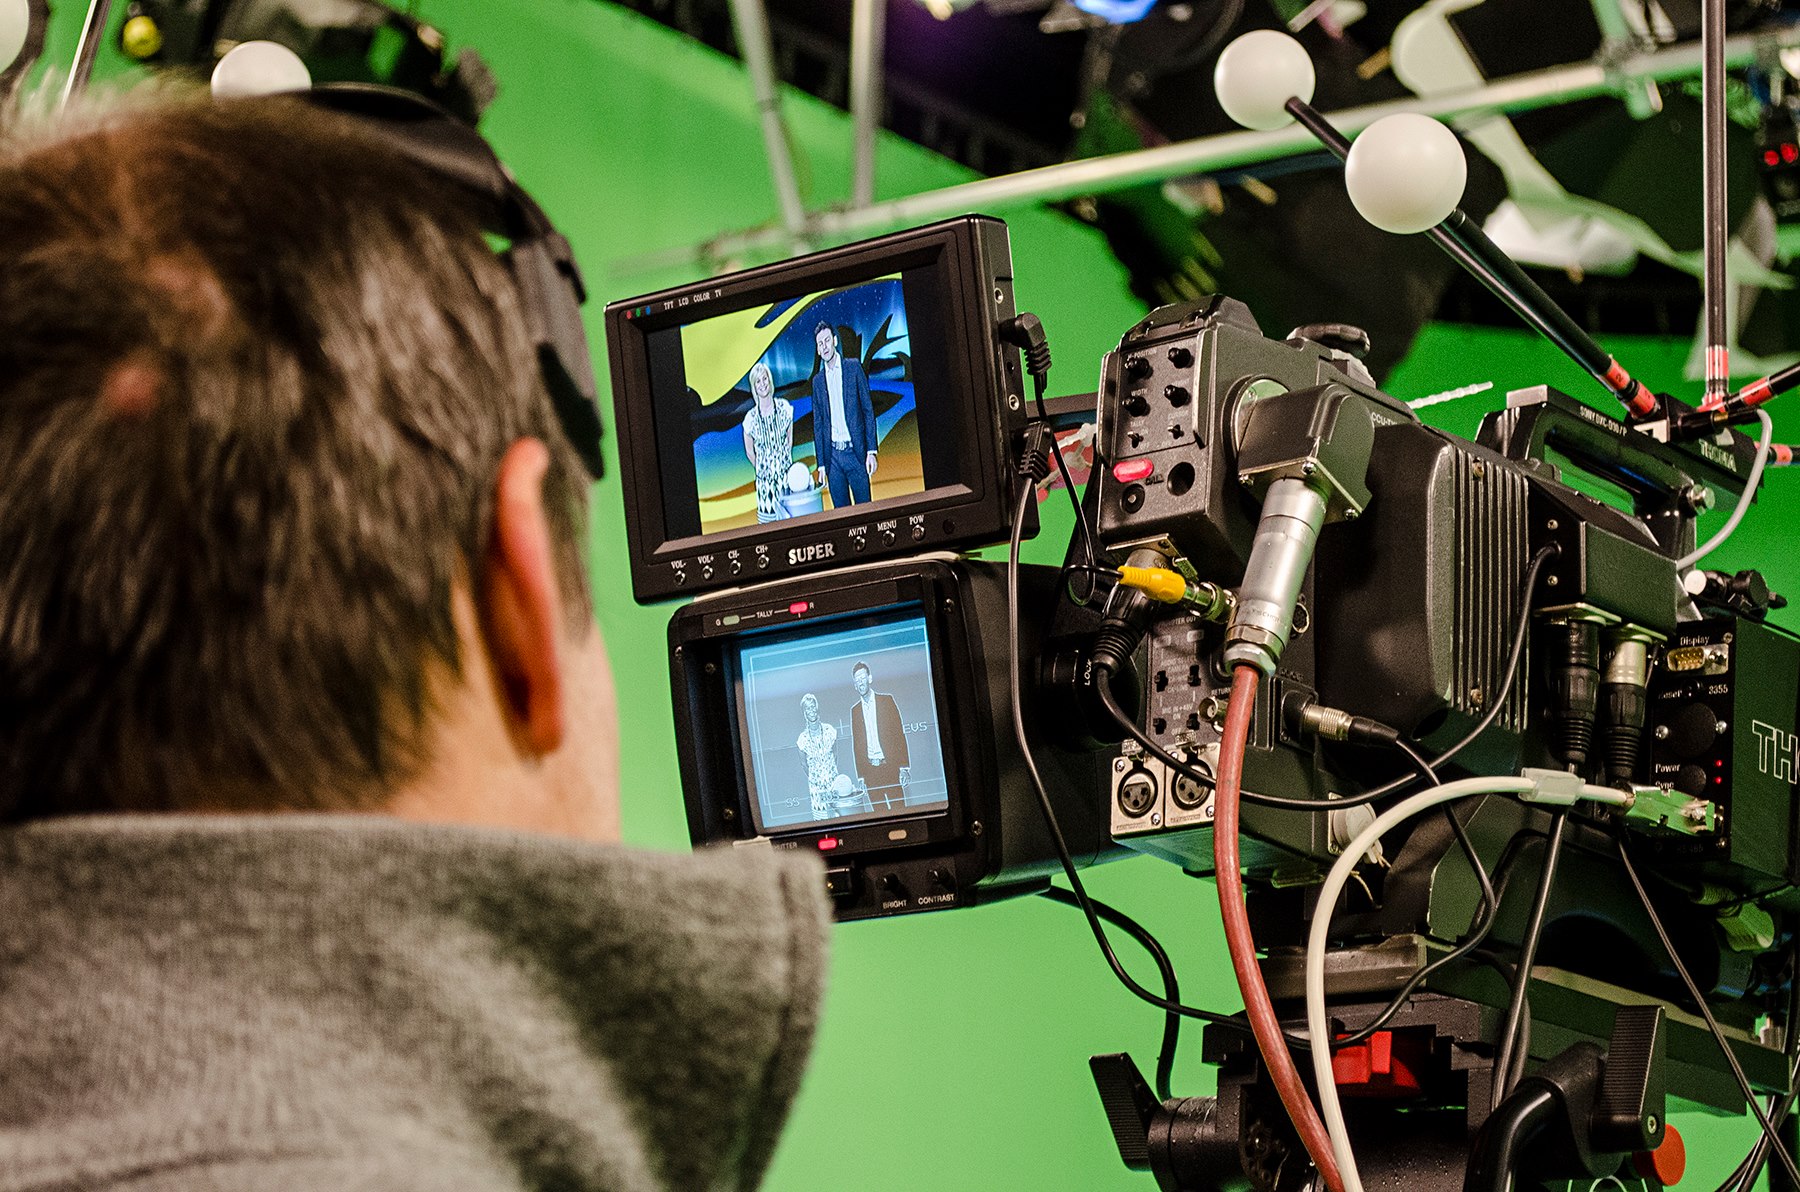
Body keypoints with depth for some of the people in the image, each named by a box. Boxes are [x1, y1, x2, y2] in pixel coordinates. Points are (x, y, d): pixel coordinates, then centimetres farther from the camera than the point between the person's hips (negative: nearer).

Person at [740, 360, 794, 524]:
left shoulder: (784, 407, -2)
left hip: (786, 472, 1)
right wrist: (762, 469, 7)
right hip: (765, 478, -1)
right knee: (767, 522, -2)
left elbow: (790, 439, 9)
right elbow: (749, 452, 7)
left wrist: (783, 464, 7)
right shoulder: (751, 418, -6)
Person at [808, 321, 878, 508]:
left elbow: (868, 410, 1)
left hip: (855, 451, -3)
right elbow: (818, 424, 12)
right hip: (833, 455, 3)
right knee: (841, 512, 4)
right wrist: (821, 464, 6)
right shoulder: (818, 380, 10)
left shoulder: (853, 368, 2)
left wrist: (871, 451, -6)